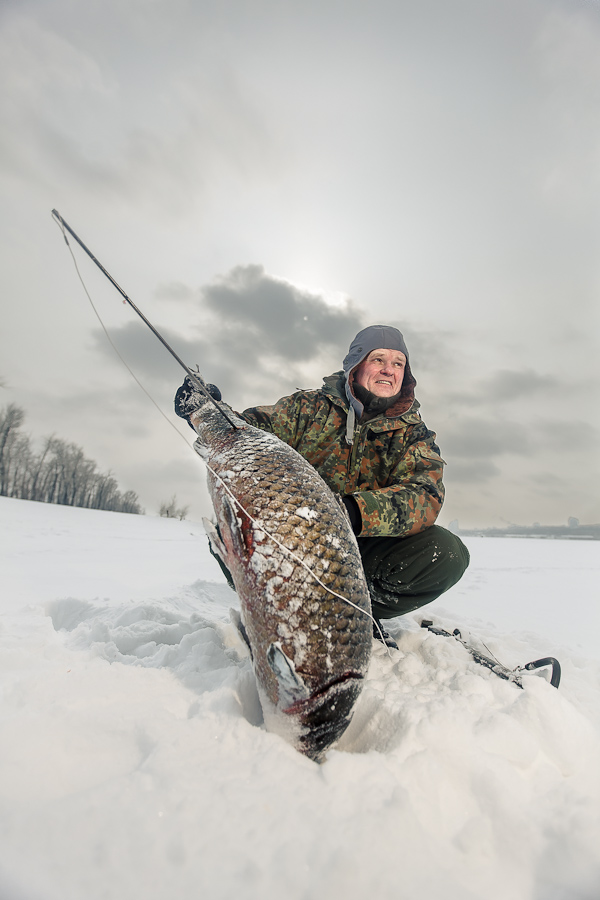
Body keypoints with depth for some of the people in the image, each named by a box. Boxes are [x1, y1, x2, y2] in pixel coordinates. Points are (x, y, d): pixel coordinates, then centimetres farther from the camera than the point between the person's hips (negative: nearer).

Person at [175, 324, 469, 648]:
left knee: (447, 554, -23)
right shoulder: (309, 405, 3)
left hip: (361, 548, 1)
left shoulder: (414, 433, 2)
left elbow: (425, 497, -16)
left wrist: (357, 512, -35)